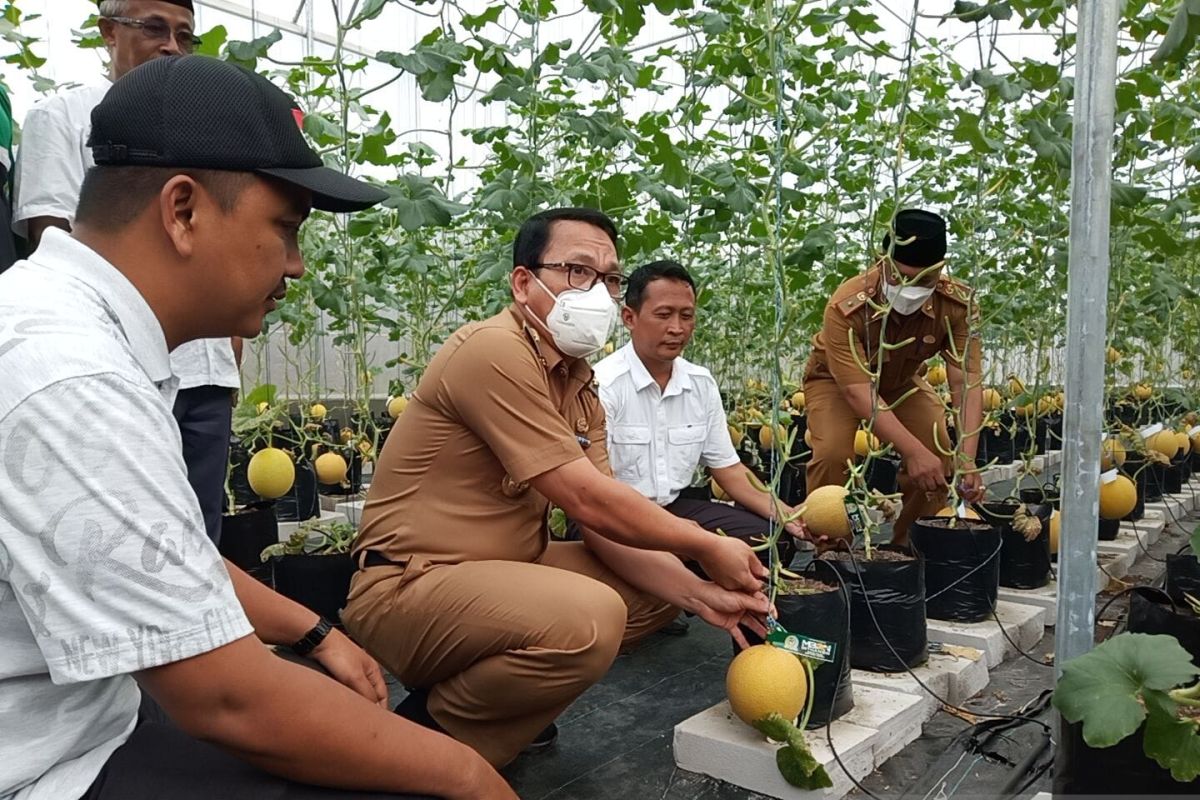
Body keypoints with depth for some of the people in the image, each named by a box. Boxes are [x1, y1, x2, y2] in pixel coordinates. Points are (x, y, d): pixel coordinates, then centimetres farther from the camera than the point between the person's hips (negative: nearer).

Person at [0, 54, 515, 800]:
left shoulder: (79, 330, 3)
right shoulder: (70, 379, -29)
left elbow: (169, 556, 13)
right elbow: (231, 702, -27)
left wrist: (315, 632, 14)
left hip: (83, 712, 9)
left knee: (367, 721, 14)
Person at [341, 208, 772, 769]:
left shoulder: (581, 388, 8)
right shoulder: (494, 351, -20)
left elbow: (606, 529, 3)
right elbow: (586, 500, -22)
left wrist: (699, 593, -11)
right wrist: (708, 547, -10)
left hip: (504, 570, 9)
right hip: (407, 587, -9)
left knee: (657, 590, 8)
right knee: (589, 618, -32)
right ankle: (430, 729, -4)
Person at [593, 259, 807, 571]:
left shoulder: (702, 383, 4)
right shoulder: (604, 385, -17)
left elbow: (727, 467, 9)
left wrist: (785, 514, -7)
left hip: (676, 506, 7)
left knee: (774, 541, -8)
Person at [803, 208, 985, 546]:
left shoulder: (958, 305, -27)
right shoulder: (847, 306, -38)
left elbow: (966, 381, -30)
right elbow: (857, 390, -40)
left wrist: (966, 459, -43)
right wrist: (914, 451, -49)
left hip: (903, 382, 4)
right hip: (837, 380, -3)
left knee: (942, 454, -11)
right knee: (833, 453, -27)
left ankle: (909, 545, 13)